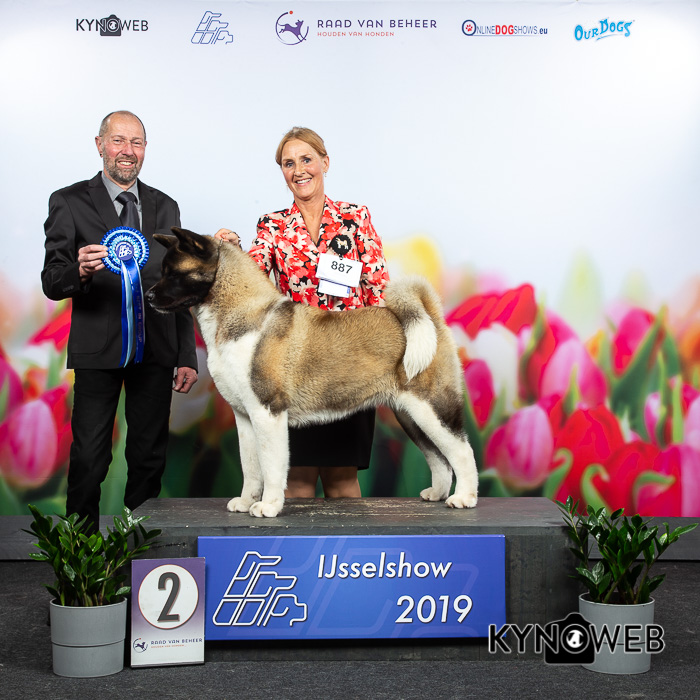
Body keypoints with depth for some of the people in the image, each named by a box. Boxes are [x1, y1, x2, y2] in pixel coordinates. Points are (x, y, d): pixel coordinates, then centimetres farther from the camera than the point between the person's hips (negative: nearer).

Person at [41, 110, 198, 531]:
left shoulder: (165, 207, 12)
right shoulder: (70, 202, 1)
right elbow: (52, 283, -6)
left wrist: (187, 357, 9)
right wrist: (79, 271, -29)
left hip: (155, 350, 4)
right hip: (97, 352, -3)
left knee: (149, 456, 8)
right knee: (89, 459, -4)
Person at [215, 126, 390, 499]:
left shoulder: (355, 217, 5)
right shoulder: (273, 226, 8)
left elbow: (379, 290, 3)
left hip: (347, 358, -1)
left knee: (342, 474, 4)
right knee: (297, 474, 2)